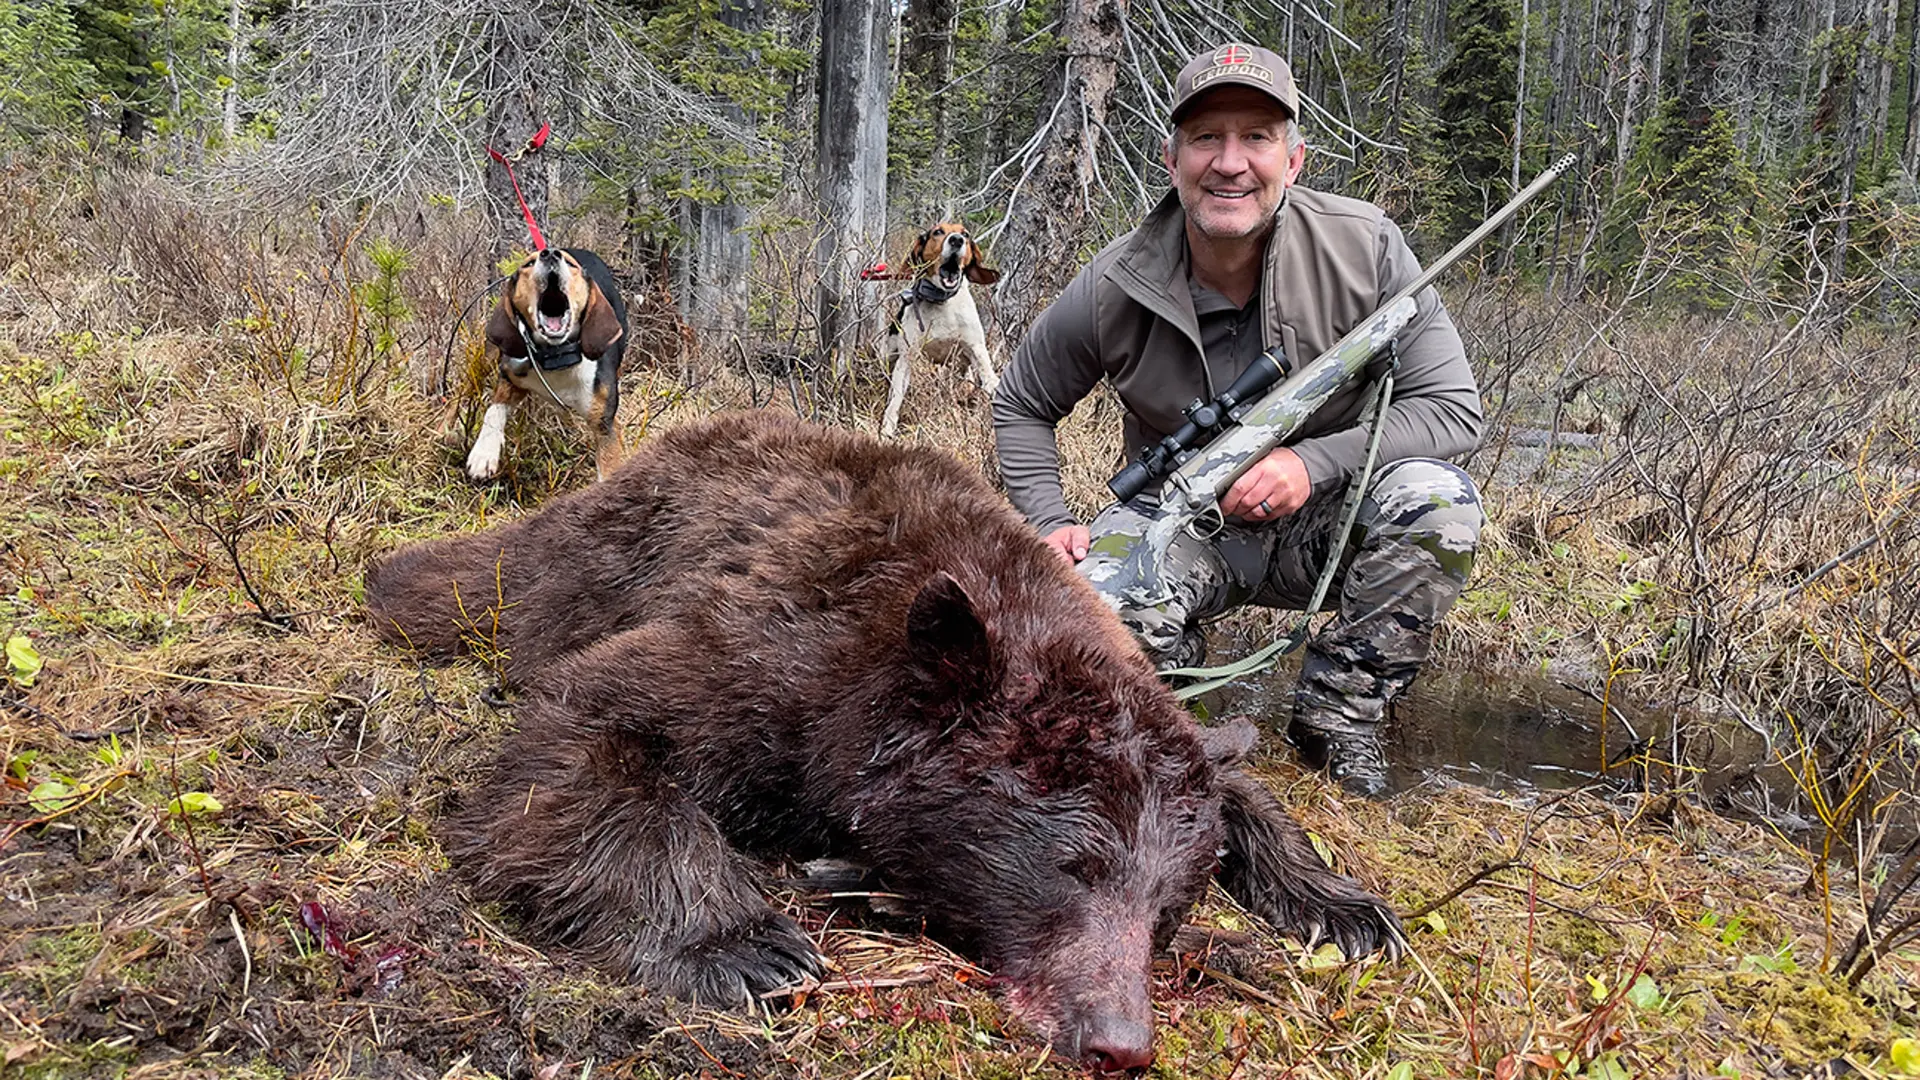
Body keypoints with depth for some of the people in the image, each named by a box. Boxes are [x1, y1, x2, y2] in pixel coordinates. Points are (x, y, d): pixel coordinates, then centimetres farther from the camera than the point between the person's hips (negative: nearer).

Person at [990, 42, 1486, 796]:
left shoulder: (1364, 248, -16)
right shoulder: (1114, 289, -14)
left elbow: (1453, 409, -14)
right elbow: (1021, 406, 4)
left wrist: (1315, 462, -27)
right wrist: (1048, 522, -12)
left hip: (1323, 523, 1)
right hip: (1181, 525, 0)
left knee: (1437, 500, -30)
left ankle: (1338, 717, -9)